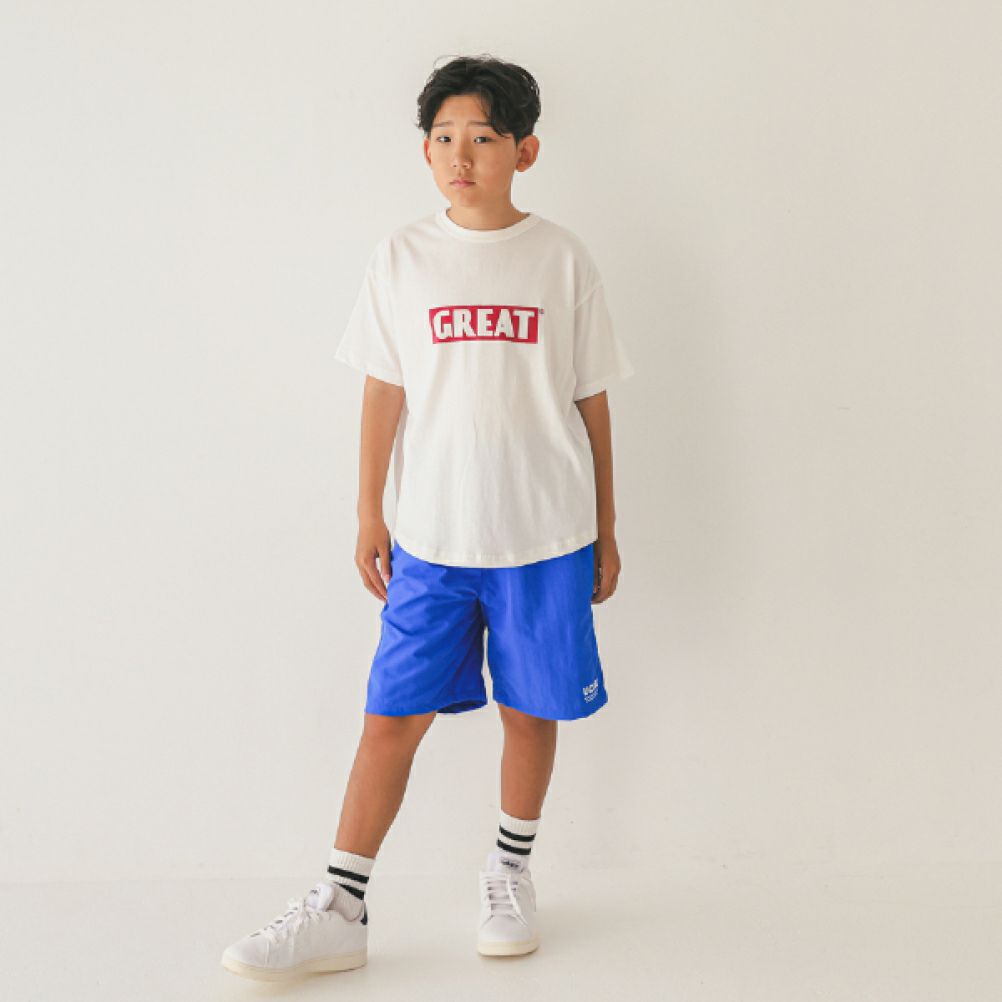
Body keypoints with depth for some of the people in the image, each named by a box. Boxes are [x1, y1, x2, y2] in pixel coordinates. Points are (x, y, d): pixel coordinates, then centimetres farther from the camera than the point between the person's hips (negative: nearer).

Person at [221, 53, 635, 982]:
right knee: (391, 716, 1)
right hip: (431, 536, 1)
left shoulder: (562, 259, 1)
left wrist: (605, 531, 6)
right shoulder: (403, 255, 3)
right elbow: (384, 391, 6)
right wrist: (369, 514, 5)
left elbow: (591, 401, 5)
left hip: (545, 537, 0)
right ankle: (339, 911, 11)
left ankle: (510, 873, 31)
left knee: (530, 711, 9)